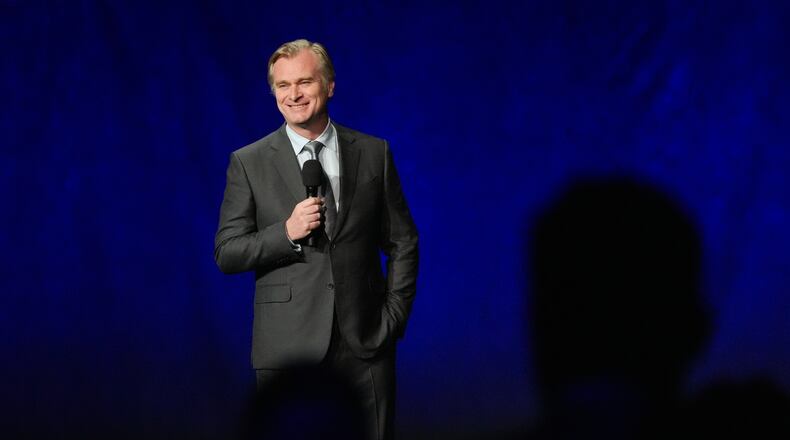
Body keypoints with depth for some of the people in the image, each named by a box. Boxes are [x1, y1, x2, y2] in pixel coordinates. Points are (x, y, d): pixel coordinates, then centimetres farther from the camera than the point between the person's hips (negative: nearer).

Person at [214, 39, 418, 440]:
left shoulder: (374, 153, 7)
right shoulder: (248, 163, 3)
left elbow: (402, 243, 11)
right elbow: (226, 254, 1)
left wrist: (394, 317, 3)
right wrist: (287, 233, -14)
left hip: (365, 343, 1)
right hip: (287, 346, -1)